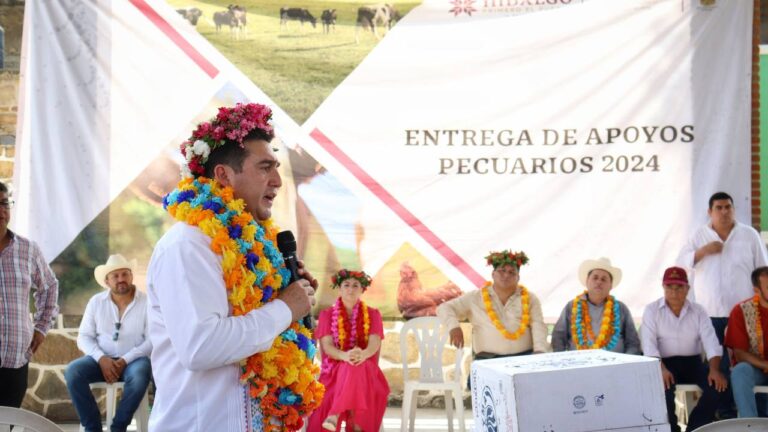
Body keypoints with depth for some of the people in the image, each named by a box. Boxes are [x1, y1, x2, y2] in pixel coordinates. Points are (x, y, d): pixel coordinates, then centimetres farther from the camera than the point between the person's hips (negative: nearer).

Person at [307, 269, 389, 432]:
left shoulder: (373, 315, 9)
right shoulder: (327, 315, 7)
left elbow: (375, 344, -8)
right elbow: (327, 346, -8)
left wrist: (363, 354, -35)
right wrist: (344, 355, -32)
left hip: (366, 370, 0)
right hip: (335, 368, 0)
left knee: (357, 368, -38)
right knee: (350, 367, -38)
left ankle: (334, 416, -48)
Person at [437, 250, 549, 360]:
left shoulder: (530, 298, 16)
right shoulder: (476, 298, 14)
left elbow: (538, 325, 4)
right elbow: (445, 308, 13)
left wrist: (540, 350, -15)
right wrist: (454, 327, -9)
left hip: (524, 357, 1)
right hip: (488, 359, 0)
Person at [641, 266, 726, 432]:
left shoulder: (698, 311, 7)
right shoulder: (652, 310, 1)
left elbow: (711, 342, -4)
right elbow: (649, 344, -10)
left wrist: (714, 369, -23)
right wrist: (661, 369, -28)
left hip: (692, 362, 3)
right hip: (664, 362, -3)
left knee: (718, 384, -24)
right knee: (664, 386, -35)